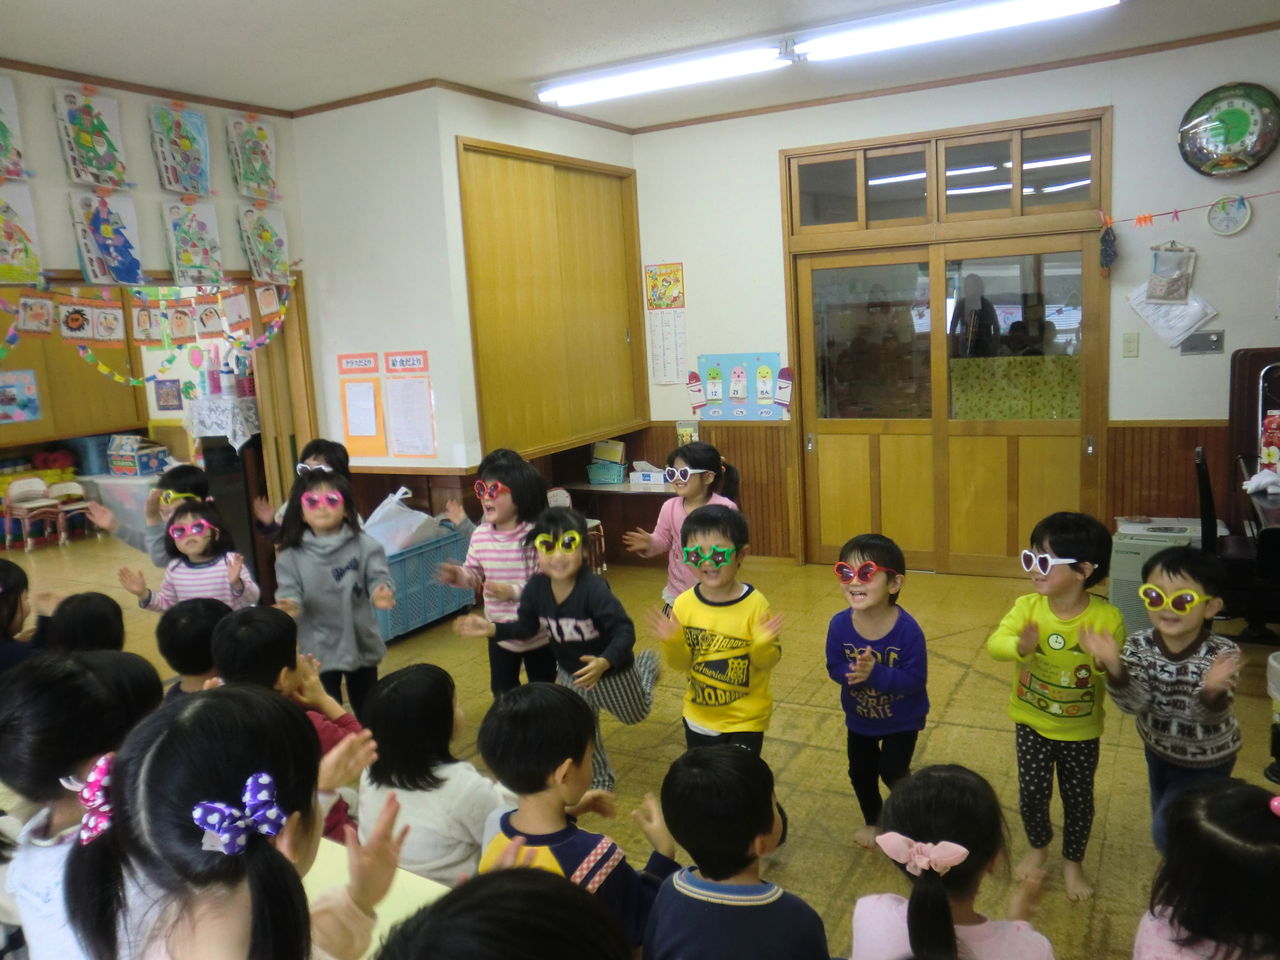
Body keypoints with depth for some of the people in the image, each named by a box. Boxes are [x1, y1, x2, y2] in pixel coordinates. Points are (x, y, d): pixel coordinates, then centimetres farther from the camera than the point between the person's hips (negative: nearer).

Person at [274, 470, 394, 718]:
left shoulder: (364, 546, -7)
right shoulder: (291, 555, -5)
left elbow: (378, 578, -13)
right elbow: (289, 592, -9)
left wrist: (381, 594, -36)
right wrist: (290, 606, -32)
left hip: (361, 644, 1)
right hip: (318, 650, 0)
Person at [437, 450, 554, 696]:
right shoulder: (480, 536, -7)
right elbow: (475, 575, 5)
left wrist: (513, 592, -34)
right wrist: (459, 576, -16)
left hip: (538, 634, -5)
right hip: (499, 633, 5)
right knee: (502, 691, 23)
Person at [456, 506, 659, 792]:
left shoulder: (594, 589, -39)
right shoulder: (535, 588, -20)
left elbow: (625, 631, -39)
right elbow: (527, 627, -3)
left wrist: (604, 663, -55)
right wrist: (492, 629, -17)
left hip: (612, 672, -4)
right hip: (571, 674, 4)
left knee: (636, 714, 26)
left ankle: (646, 666, 53)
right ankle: (599, 779, 46)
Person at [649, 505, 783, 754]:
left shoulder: (754, 604, -20)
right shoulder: (684, 604, -11)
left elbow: (767, 663, -11)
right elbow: (683, 663, -3)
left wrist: (763, 644, -32)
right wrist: (672, 643, -23)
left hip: (746, 720, -3)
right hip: (699, 717, 4)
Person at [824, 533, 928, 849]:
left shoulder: (907, 629, -32)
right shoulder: (840, 624, -23)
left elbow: (915, 680, -30)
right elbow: (834, 668, -14)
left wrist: (876, 673, -42)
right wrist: (853, 672, -36)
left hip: (901, 718, -4)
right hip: (859, 717, 4)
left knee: (892, 771, 0)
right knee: (860, 772, 18)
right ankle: (872, 820, 47)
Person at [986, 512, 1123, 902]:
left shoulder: (1107, 618, -21)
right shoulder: (1028, 606, -17)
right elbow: (995, 643, -31)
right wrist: (1019, 646, -50)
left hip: (1081, 730, -1)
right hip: (1031, 723, 1)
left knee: (1078, 798, 14)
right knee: (1031, 792, 8)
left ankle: (1073, 862, 41)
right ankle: (1038, 847, 39)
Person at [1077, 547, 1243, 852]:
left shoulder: (1221, 654, -29)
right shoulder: (1139, 645, -22)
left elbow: (1211, 717, -34)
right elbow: (1133, 704, -28)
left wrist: (1212, 690, -56)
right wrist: (1114, 668, -47)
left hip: (1206, 760, -4)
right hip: (1159, 750, 4)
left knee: (1169, 832, -2)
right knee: (1164, 822, 25)